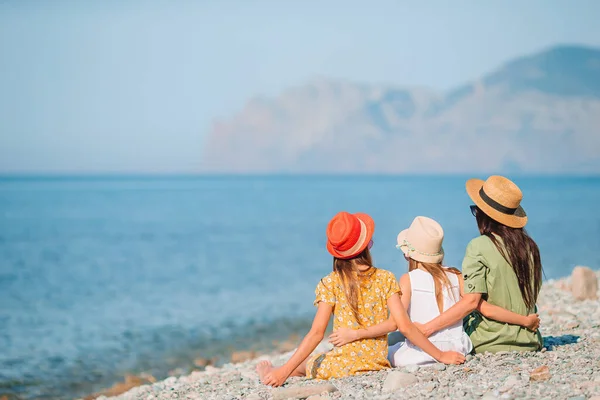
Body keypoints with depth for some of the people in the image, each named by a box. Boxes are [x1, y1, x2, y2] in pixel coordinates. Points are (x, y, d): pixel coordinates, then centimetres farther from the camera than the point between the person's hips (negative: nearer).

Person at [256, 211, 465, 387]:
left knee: (305, 364, 28)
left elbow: (317, 333, -14)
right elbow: (405, 326, -8)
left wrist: (285, 370, -14)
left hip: (342, 367, -2)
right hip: (378, 365, 2)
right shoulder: (386, 279, -3)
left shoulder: (330, 284, -8)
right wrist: (440, 355, -1)